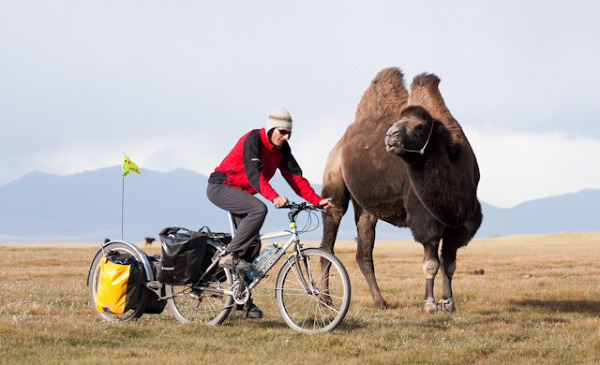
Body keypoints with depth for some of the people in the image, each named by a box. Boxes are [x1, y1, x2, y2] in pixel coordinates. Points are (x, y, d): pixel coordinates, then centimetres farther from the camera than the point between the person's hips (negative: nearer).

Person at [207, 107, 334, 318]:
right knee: (259, 209, -32)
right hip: (220, 187, -8)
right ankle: (230, 256, -25)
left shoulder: (281, 148, 1)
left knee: (253, 244, 0)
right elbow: (254, 174, -34)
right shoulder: (252, 140, -23)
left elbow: (294, 176, 0)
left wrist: (317, 200, -12)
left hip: (241, 193, 8)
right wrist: (274, 197, -48)